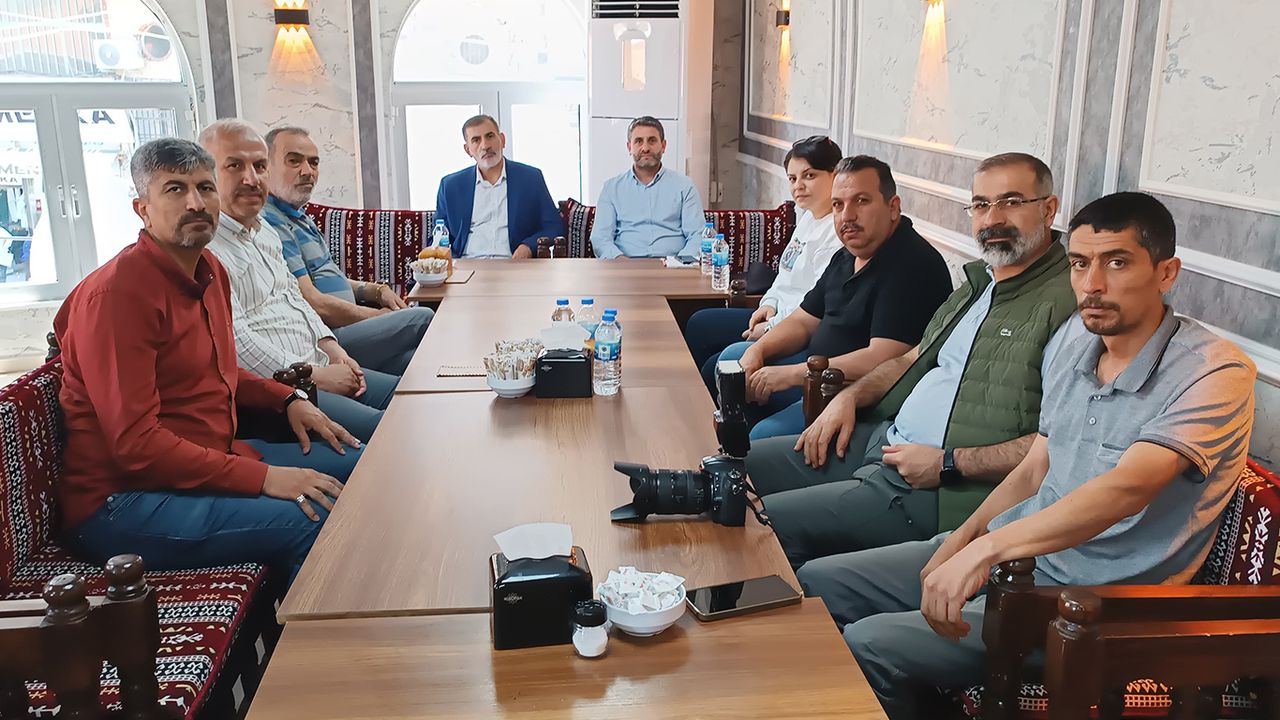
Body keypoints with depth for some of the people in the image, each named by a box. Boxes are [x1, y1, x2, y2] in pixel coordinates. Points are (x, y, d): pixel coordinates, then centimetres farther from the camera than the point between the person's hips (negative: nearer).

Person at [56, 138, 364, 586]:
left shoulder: (210, 270, 10)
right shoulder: (118, 292, -19)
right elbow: (135, 444, -23)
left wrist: (288, 400, 7)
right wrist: (263, 478, -25)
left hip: (213, 456, 10)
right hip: (122, 499, -9)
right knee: (313, 521, -28)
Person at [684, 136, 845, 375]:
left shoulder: (838, 232, -21)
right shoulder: (807, 217, 13)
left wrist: (771, 328, -17)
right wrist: (770, 303, 5)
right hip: (779, 315, 11)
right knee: (699, 323, 10)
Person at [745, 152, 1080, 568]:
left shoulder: (1068, 304, -15)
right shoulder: (977, 283, 16)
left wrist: (946, 464, -21)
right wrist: (850, 397, 8)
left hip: (943, 491, -10)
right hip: (887, 440, 10)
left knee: (767, 523, -17)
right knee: (748, 463, 11)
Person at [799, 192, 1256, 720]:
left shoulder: (1214, 373, -16)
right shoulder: (1074, 355, 9)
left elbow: (1128, 487, -31)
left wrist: (986, 548, -39)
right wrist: (961, 539, -1)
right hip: (1011, 551, 8)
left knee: (868, 647, -21)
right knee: (817, 583, 3)